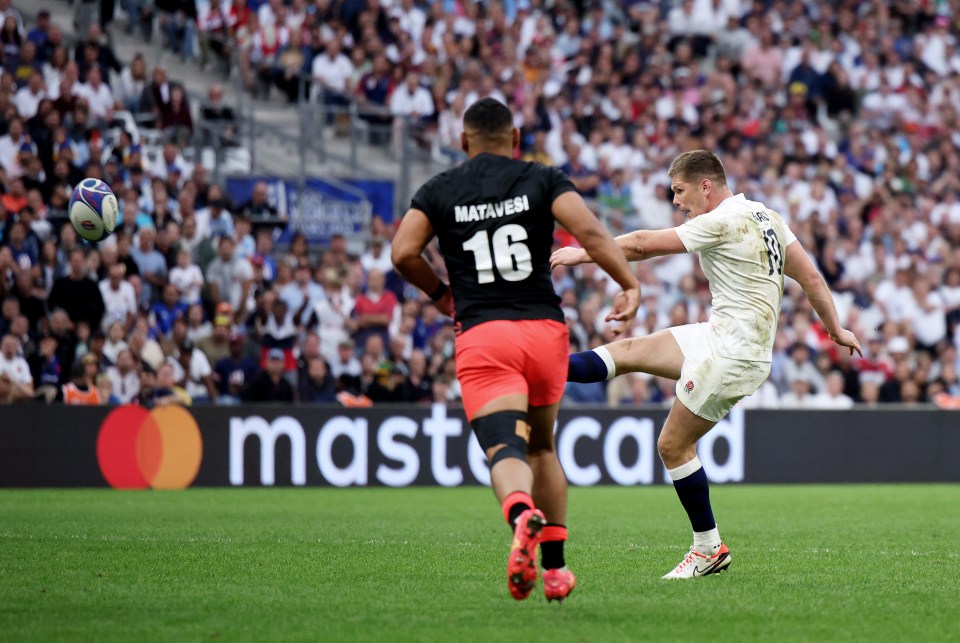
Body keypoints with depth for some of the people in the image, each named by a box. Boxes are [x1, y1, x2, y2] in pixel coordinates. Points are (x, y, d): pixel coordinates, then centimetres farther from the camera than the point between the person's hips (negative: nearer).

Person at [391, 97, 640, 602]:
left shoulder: (440, 191, 9)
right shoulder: (542, 181, 7)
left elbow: (403, 253, -1)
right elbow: (587, 229, -9)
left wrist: (439, 293, 16)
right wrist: (629, 284, -5)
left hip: (481, 334, -2)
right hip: (544, 328, 2)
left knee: (505, 451, -13)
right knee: (542, 447, 22)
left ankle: (523, 515, -48)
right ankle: (556, 569, 20)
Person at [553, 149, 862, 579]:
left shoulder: (723, 222, -17)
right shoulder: (765, 217, 10)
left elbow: (643, 246, -13)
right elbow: (810, 276, 13)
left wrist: (581, 254, -3)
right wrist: (836, 330, 22)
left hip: (733, 351, -10)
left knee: (673, 446, -2)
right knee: (629, 350, 7)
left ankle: (709, 548, 6)